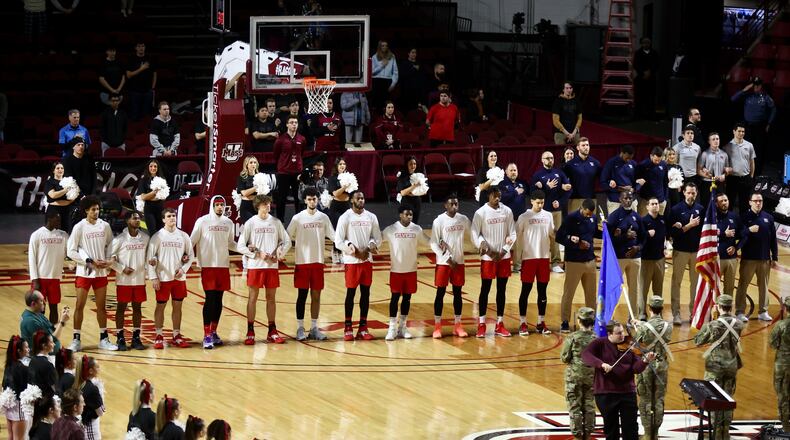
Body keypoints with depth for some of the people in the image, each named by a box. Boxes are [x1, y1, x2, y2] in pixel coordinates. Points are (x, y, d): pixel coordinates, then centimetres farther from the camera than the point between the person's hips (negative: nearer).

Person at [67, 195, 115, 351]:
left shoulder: (105, 226, 1)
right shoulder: (79, 227, -9)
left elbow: (110, 245, 14)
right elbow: (71, 252, -9)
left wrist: (108, 260, -4)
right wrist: (90, 261, -14)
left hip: (101, 272, 3)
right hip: (84, 272, -3)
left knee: (101, 306, 9)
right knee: (80, 306, -1)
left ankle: (103, 339, 17)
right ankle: (76, 340, 5)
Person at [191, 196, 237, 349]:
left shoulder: (228, 223, 9)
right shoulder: (202, 221, -4)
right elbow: (192, 241, -4)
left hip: (223, 266, 5)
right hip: (208, 266, -5)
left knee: (219, 299, 8)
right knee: (210, 299, -9)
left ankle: (213, 332, 19)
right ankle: (206, 336, -7)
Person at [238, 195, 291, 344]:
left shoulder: (275, 222, 6)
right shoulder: (251, 223, -1)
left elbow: (287, 241, 12)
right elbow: (240, 246, -2)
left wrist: (279, 253, -6)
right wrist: (257, 254, -11)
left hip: (272, 265, 3)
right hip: (255, 265, -3)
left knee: (271, 298, 7)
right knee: (253, 297, 0)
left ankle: (272, 332, 13)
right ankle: (250, 332, 3)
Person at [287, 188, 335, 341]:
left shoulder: (323, 218, 4)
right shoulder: (298, 218, -3)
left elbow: (333, 236, 5)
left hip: (318, 262, 3)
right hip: (302, 262, -2)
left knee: (316, 295, 5)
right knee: (302, 295, 0)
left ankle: (314, 328, 11)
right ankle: (300, 328, 5)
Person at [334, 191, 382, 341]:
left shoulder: (371, 217, 6)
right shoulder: (345, 218, -5)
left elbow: (377, 237, 11)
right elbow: (339, 242, -7)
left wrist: (372, 245, -12)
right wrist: (355, 252, -17)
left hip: (367, 260, 4)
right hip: (351, 261, -4)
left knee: (365, 293, 5)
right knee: (351, 293, -1)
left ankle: (363, 328, 10)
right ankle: (348, 328, 6)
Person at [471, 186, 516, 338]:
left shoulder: (507, 211, 2)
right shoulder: (481, 213, -7)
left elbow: (512, 234, 5)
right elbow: (475, 235, -7)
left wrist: (504, 251, -7)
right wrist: (487, 250, -17)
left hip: (504, 257, 3)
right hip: (487, 257, -3)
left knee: (502, 290, 7)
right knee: (485, 290, -1)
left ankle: (500, 324, 12)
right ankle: (481, 324, 4)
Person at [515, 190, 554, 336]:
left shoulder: (548, 216, 6)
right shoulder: (524, 217, -5)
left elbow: (551, 235, 15)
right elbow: (516, 236, -3)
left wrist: (553, 251, 3)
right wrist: (517, 258, -8)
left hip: (544, 257, 4)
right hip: (528, 257, -4)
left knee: (542, 290, 7)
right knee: (526, 290, -1)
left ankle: (541, 323, 13)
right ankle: (523, 324, 3)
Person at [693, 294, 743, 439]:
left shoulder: (713, 325, -18)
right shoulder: (738, 324, -6)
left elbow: (698, 341, -8)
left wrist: (704, 328, 6)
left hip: (715, 366, -4)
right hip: (732, 366, 4)